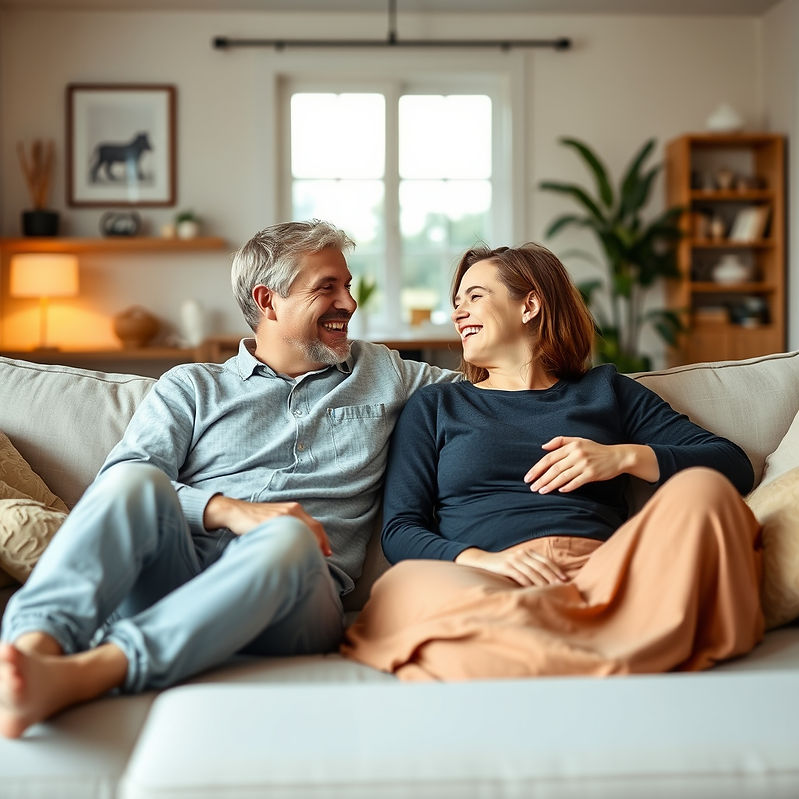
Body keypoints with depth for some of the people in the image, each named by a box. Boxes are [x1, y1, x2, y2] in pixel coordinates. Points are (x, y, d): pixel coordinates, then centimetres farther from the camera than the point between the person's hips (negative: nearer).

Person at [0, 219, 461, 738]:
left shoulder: (384, 374, 26)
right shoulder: (192, 387, 19)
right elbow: (121, 478, 3)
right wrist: (229, 510, -14)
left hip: (290, 595, 0)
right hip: (175, 572, 0)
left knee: (286, 539, -35)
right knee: (137, 480, -29)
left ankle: (76, 676, -51)